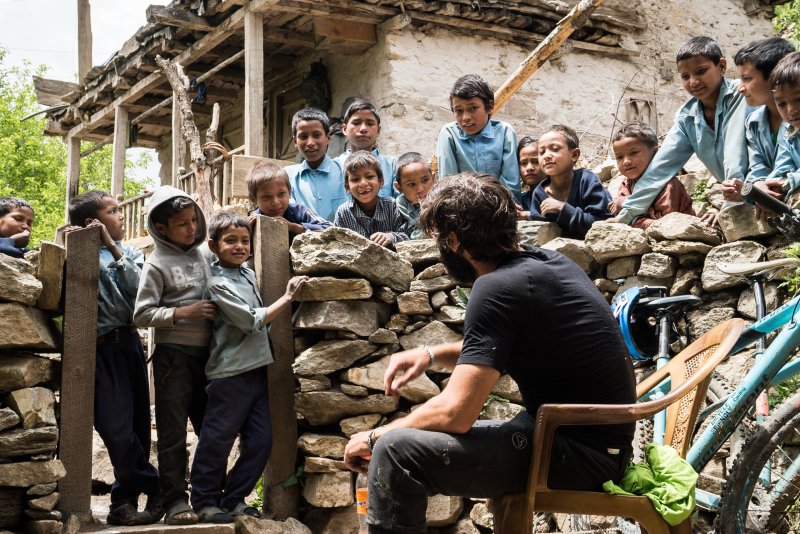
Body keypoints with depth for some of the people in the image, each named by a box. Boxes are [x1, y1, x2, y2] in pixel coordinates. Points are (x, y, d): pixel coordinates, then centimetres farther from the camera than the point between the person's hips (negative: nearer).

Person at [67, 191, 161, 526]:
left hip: (129, 342, 5)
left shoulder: (129, 252, 13)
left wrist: (113, 247, -8)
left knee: (138, 425, 7)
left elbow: (138, 286, -5)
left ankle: (124, 501, 19)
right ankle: (157, 490, 4)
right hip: (102, 347, -5)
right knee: (118, 429, -9)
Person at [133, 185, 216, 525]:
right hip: (173, 353, -5)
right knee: (173, 430, -1)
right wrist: (183, 312, -18)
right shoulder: (157, 264, -5)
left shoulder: (204, 255, 9)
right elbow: (142, 315, -11)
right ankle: (175, 500, 6)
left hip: (206, 351, 5)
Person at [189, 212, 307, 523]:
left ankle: (233, 499, 20)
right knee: (217, 441, 1)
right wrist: (286, 298, -9)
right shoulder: (218, 284, -12)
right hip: (230, 372, -8)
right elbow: (252, 321, -15)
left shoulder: (248, 274, 12)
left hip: (255, 368, 8)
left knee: (260, 441, 8)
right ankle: (205, 501, 15)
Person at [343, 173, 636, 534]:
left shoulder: (498, 288, -19)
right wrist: (431, 354, 12)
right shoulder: (546, 262, 9)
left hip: (581, 453, -10)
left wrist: (375, 437, -7)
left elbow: (455, 413, -22)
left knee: (396, 453, -22)